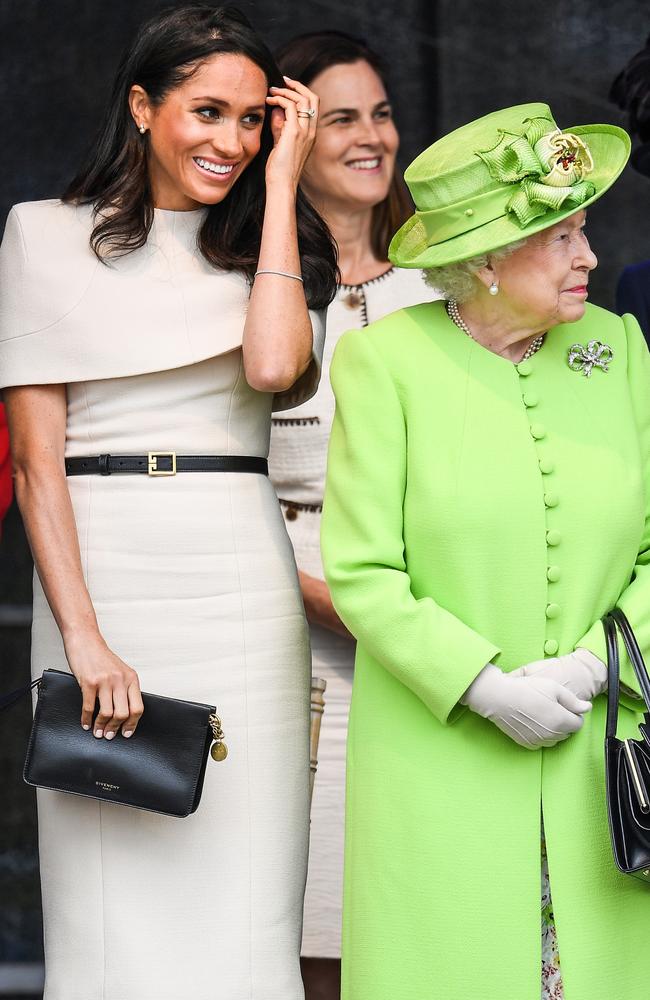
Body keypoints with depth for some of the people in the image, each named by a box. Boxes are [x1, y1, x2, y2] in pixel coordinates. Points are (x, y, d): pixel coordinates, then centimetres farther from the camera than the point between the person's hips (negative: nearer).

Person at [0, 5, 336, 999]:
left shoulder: (262, 245, 14)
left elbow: (275, 368, -9)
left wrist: (280, 183, 0)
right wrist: (83, 637, -12)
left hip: (243, 582, 2)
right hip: (100, 571, -2)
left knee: (239, 894, 0)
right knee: (113, 906, -3)